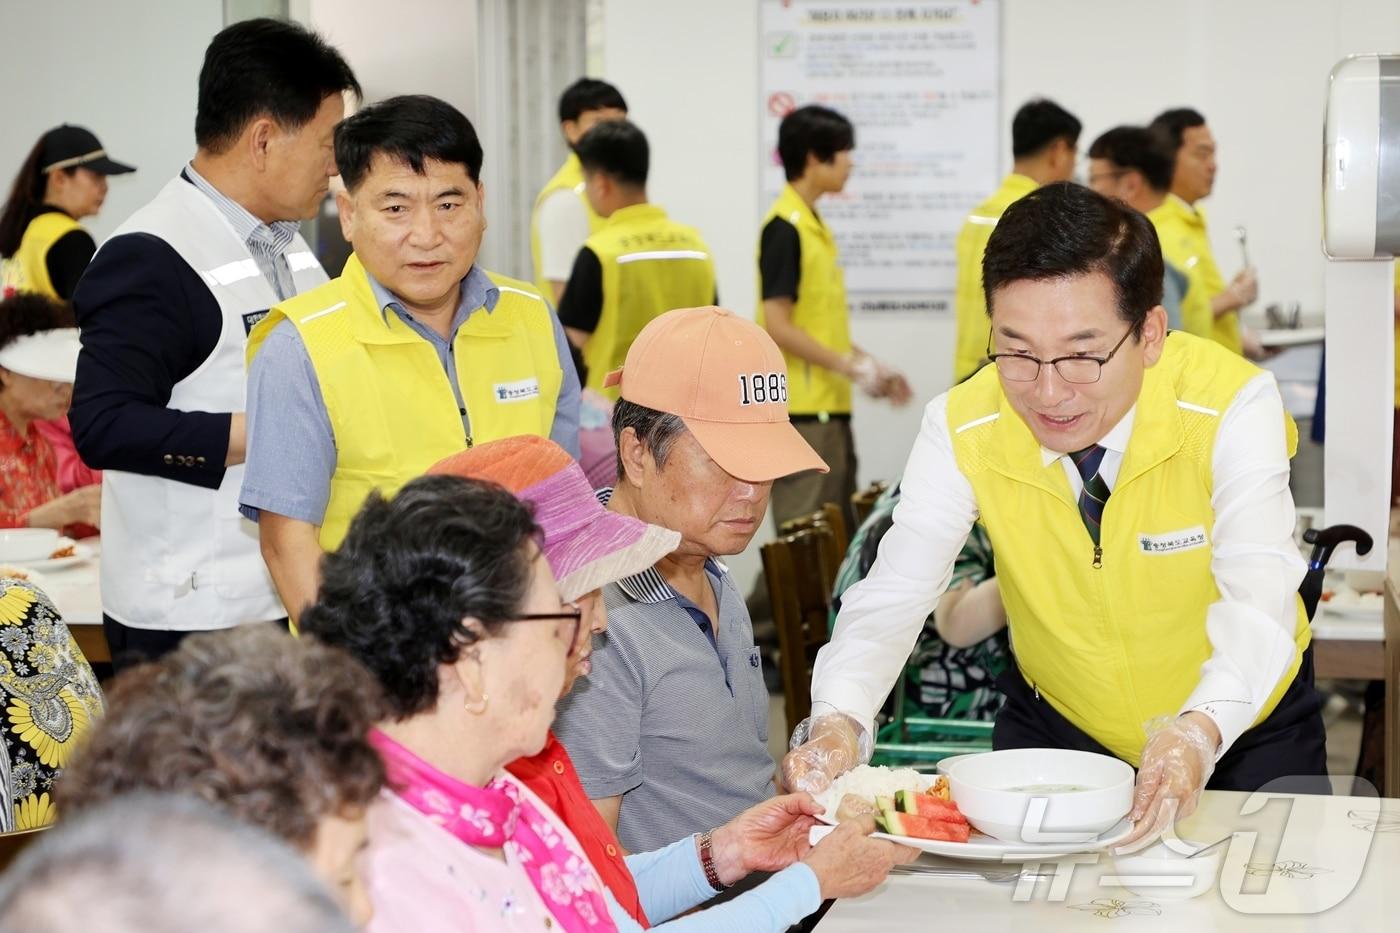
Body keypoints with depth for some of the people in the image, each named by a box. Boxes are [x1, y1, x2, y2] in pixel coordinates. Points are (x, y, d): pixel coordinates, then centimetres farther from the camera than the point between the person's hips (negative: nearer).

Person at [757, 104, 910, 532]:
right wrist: (852, 367, -15)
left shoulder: (814, 225, 15)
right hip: (802, 412, -10)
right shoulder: (785, 228, -13)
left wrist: (870, 366, 12)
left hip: (828, 409, 10)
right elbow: (778, 328, -18)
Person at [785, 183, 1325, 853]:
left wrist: (1198, 731, -53)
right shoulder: (961, 429, -18)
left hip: (1240, 729, -1)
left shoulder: (1233, 406, -25)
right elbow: (891, 596, -19)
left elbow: (1259, 597, -33)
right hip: (1056, 725, 2)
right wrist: (836, 723, -40)